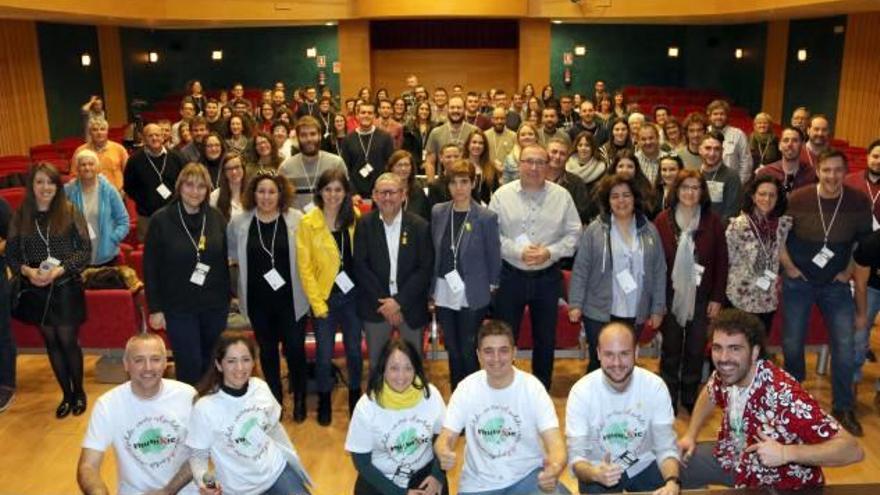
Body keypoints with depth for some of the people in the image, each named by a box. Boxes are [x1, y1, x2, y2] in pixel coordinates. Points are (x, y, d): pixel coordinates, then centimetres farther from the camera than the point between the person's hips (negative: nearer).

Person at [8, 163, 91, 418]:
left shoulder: (70, 213, -6)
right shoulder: (20, 217, 2)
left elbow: (85, 250, -7)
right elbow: (11, 254, 3)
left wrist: (60, 270, -19)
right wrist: (27, 270, -16)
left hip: (66, 289, -3)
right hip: (35, 291, 3)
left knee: (68, 341, 3)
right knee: (51, 342, 12)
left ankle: (79, 392, 24)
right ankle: (66, 394, 27)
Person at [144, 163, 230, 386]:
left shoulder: (216, 218, 2)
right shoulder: (161, 221, -7)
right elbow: (150, 268, -5)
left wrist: (228, 296, 7)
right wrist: (155, 309, -7)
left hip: (215, 307, 3)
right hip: (179, 308, -3)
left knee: (213, 366, 13)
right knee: (190, 367, 0)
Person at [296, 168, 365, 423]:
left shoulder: (355, 218, 1)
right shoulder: (308, 223, -7)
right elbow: (305, 267, -7)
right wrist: (317, 303, -10)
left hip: (353, 294, 2)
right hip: (325, 298, -2)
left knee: (354, 350, 13)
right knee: (324, 354, 7)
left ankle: (355, 398, 33)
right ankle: (324, 402, 28)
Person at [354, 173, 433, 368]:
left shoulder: (420, 226, -4)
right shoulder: (364, 224, -2)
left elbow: (425, 269, -7)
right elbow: (361, 266, -4)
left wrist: (399, 301, -13)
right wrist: (383, 302, -11)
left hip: (410, 308, 0)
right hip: (375, 307, 1)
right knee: (376, 363, 9)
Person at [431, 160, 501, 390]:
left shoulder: (486, 217, -9)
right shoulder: (438, 212, 1)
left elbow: (493, 256, -3)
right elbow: (434, 250, 8)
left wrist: (491, 287, -2)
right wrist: (431, 288, 7)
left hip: (472, 295, -4)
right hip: (444, 293, 4)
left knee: (467, 351, 3)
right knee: (452, 350, 14)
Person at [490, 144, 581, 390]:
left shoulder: (562, 196, 0)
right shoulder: (502, 195, -3)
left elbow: (574, 234, 1)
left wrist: (550, 252, -14)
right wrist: (519, 252, -16)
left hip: (548, 277, 2)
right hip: (510, 276, -1)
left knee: (545, 339, 13)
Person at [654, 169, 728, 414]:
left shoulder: (712, 222, -3)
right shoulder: (663, 220, -5)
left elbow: (721, 262, 0)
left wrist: (717, 298, -2)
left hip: (701, 297, 1)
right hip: (670, 296, -1)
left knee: (696, 349, 9)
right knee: (671, 349, 8)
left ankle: (690, 397, 27)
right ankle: (669, 399, 23)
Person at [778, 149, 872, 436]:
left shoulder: (859, 202, -10)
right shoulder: (798, 199, -13)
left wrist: (849, 271, 1)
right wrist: (788, 267, -3)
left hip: (836, 284, 1)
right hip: (798, 282, -1)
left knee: (844, 346, 0)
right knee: (792, 343, 9)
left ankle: (843, 408, 18)